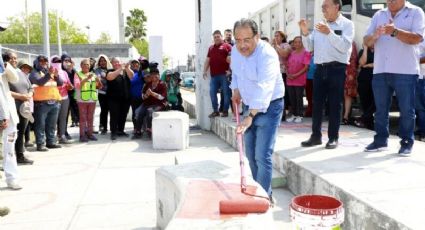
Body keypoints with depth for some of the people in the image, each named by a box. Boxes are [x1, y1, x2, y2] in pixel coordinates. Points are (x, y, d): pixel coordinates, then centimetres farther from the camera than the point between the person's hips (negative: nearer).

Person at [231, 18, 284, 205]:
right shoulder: (236, 51, -2)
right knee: (250, 153, 13)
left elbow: (264, 89, -37)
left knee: (262, 156, -12)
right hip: (250, 106, 8)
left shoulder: (267, 55, -26)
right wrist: (236, 89, 3)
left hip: (269, 107, -7)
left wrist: (250, 116, -44)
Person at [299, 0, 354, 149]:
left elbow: (345, 46, -14)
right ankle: (316, 136, 16)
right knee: (317, 103, 7)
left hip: (337, 69, -5)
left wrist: (329, 33, -22)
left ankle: (333, 138, 10)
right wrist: (305, 33, -3)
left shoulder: (347, 24, 0)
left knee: (334, 104, 1)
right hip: (320, 69, 5)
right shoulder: (319, 26, 16)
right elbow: (309, 47, 12)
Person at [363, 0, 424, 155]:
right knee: (380, 109, 10)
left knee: (407, 110, 2)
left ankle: (406, 143, 13)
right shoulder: (378, 15, 13)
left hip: (405, 71, -4)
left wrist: (395, 31, -28)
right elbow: (366, 41, 8)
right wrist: (375, 36, -14)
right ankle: (381, 140, 21)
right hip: (380, 71, 4)